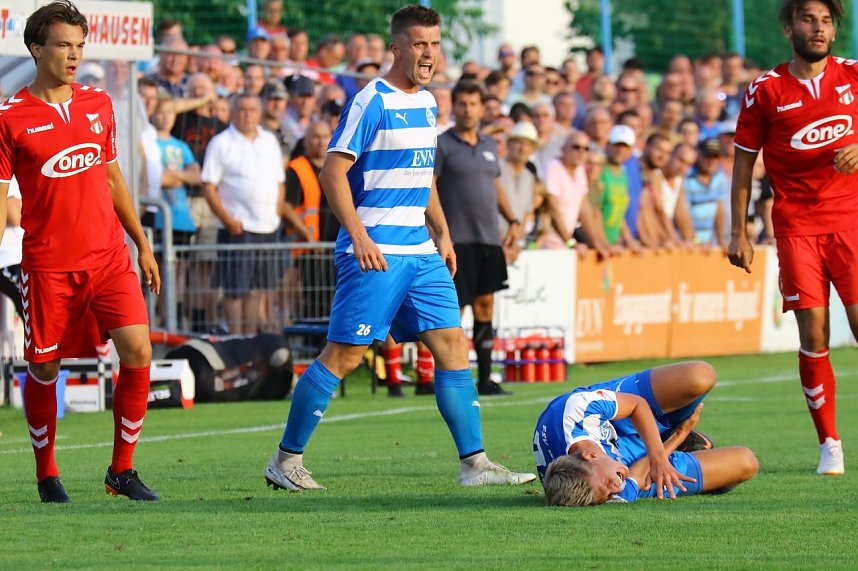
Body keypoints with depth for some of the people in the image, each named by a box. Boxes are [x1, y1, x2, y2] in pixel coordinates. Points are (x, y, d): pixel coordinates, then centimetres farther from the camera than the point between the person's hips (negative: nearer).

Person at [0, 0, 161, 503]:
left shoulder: (98, 104, 11)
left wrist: (142, 245, 20)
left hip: (109, 257, 3)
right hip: (48, 265, -3)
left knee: (138, 351, -11)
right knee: (44, 368, 4)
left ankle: (122, 470, 0)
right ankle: (47, 475, 23)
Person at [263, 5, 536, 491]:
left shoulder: (427, 102, 15)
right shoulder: (372, 102, -10)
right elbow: (333, 172, -14)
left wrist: (442, 234, 19)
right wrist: (359, 236, -21)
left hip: (421, 252, 8)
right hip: (375, 252, -8)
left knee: (453, 345, 1)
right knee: (344, 355, -6)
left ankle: (474, 463, 2)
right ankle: (286, 460, 3)